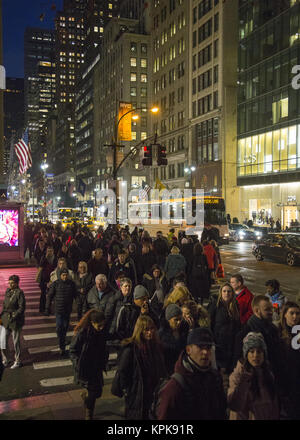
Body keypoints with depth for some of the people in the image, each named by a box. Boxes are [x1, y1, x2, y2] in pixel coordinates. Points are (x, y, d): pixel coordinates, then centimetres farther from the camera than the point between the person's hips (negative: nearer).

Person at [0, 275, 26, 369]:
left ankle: (17, 362, 19)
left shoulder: (19, 293, -13)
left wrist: (14, 317, -20)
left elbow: (22, 308, -15)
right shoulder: (8, 291, 8)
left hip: (15, 320, -6)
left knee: (16, 342, 4)